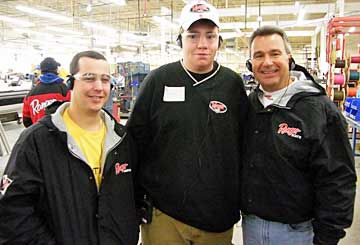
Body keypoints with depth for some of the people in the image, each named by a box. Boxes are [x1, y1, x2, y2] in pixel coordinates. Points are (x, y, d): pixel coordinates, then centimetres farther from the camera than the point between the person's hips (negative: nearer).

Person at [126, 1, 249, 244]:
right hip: (163, 215, -1)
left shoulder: (233, 84, -1)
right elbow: (135, 141, -1)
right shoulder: (159, 80, -5)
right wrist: (137, 200, 0)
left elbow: (244, 146, 4)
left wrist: (239, 200, 7)